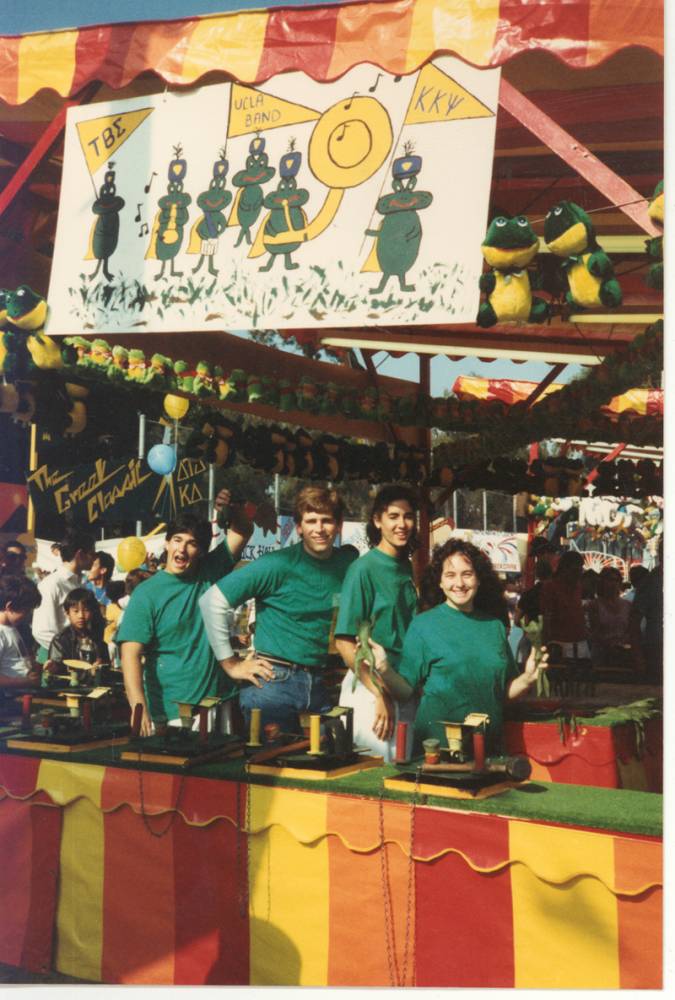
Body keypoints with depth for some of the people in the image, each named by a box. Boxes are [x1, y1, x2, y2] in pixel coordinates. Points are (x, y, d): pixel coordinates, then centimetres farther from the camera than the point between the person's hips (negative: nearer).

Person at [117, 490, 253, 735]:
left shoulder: (209, 574, 4)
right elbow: (131, 654, -16)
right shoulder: (147, 593, -8)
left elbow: (242, 531, 11)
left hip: (215, 706, 4)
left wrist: (232, 509, -11)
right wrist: (140, 708, -28)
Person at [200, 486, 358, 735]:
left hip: (318, 683, 5)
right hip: (273, 680, -5)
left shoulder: (348, 562, 4)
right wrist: (231, 664, -9)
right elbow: (213, 601, -11)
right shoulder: (278, 565, -10)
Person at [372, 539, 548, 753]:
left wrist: (527, 679, -5)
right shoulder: (423, 624, -2)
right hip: (436, 742, -3)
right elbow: (405, 691, -5)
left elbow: (505, 691, 14)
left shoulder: (495, 626, 8)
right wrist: (384, 669, -22)